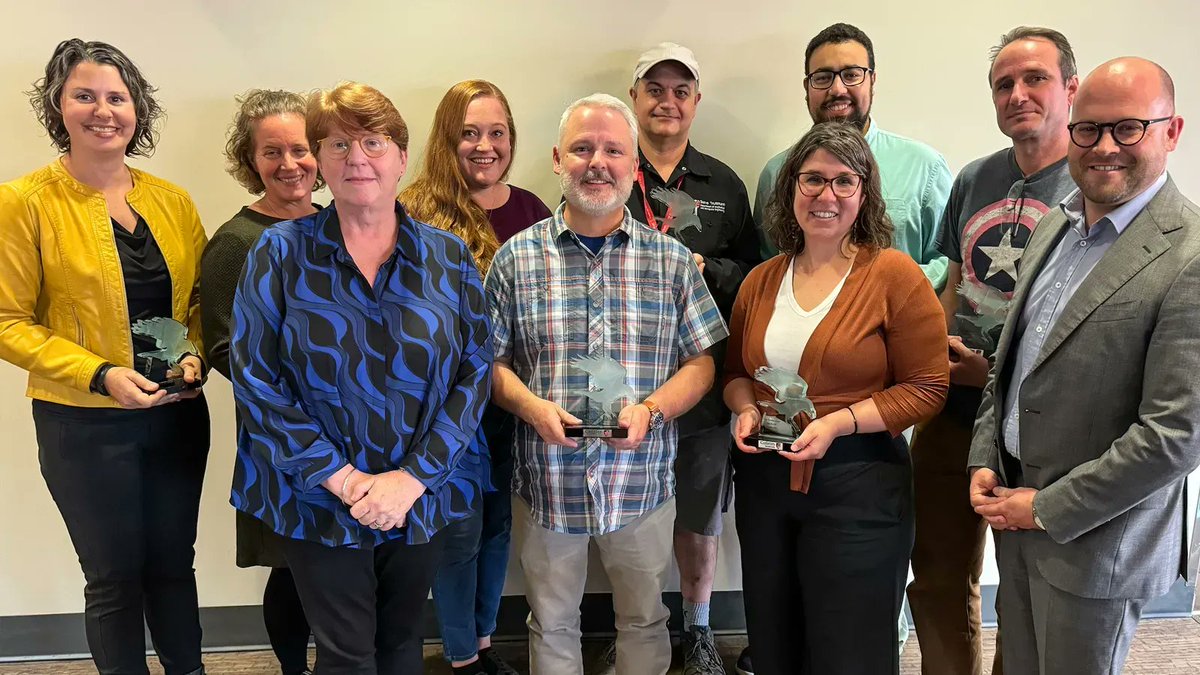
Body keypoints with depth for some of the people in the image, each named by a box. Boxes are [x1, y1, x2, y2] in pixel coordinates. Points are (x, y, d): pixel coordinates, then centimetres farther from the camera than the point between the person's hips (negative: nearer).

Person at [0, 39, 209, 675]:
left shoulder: (172, 199, 4)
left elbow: (200, 297, 12)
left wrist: (197, 355, -7)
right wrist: (100, 375, -18)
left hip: (177, 413, 4)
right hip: (84, 424, -3)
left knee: (173, 566, 16)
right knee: (115, 578, 9)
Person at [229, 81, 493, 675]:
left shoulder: (449, 258, -1)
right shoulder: (279, 254, -6)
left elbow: (474, 370, -5)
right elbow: (254, 379, -8)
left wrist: (414, 476, -14)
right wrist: (342, 477, -14)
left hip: (423, 493, 2)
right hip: (319, 499, -2)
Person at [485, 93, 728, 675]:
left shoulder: (672, 260, -1)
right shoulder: (516, 257, -2)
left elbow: (701, 363, 1)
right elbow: (492, 360, 1)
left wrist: (651, 410, -17)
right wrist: (532, 407, -18)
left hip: (643, 485, 0)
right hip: (545, 483, 0)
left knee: (644, 620, 19)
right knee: (551, 624, 19)